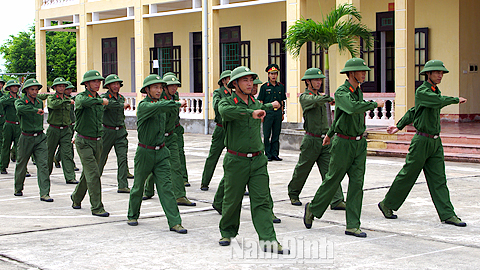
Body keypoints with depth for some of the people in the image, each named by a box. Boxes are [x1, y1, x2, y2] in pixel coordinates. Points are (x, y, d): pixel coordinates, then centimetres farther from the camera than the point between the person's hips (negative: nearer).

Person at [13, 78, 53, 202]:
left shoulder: (40, 103, 11)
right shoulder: (20, 102, -5)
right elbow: (20, 108, -31)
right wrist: (36, 110, -33)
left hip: (40, 137, 3)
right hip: (26, 138, -3)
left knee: (43, 164, -8)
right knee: (21, 164, 10)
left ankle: (44, 193, -12)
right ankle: (18, 188, 32)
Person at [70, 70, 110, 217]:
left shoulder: (100, 99, 11)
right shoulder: (80, 97, -10)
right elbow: (83, 102, -37)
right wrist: (100, 101, -30)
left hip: (97, 141, 7)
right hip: (84, 142, -7)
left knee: (88, 173, 15)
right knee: (93, 174, -12)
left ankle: (76, 198, 36)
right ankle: (96, 207, -8)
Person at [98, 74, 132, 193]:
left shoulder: (121, 98, 11)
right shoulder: (104, 97, -8)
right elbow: (107, 103, -32)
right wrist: (122, 105, -33)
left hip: (121, 131, 4)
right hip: (107, 131, -4)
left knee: (123, 158, -7)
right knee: (101, 157, 7)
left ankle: (123, 186, -9)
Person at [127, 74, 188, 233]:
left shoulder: (160, 103, 8)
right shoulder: (143, 106, -14)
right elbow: (159, 107, -33)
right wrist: (178, 104, -29)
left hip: (161, 153, 5)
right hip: (145, 153, -4)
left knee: (166, 187, -4)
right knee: (138, 186, 11)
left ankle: (175, 223, -9)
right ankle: (132, 215, 33)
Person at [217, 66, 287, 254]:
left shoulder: (255, 103, 10)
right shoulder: (227, 102, -8)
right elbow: (226, 111, -33)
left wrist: (271, 106, 43)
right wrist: (251, 113, -40)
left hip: (257, 160, 4)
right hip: (236, 161, -4)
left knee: (262, 200, -4)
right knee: (232, 200, 8)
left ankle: (268, 240, -9)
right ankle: (227, 233, 30)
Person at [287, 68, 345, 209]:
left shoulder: (321, 96, 17)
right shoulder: (304, 97, -6)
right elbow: (315, 101, -29)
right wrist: (331, 99, -40)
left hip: (325, 140, 5)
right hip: (311, 140, -5)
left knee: (330, 170, -5)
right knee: (302, 169, 8)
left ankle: (337, 201, -11)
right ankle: (293, 194, 29)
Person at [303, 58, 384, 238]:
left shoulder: (358, 92, 11)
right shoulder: (341, 92, -14)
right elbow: (352, 107, -36)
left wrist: (330, 133, 33)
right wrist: (375, 104, -25)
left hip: (360, 143, 7)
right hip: (343, 143, -7)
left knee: (357, 183, 1)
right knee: (333, 180, 4)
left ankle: (352, 226, 2)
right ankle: (313, 208, 27)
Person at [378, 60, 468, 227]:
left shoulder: (435, 91, 15)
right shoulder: (421, 92, -11)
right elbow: (438, 101, -29)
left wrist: (399, 126, 26)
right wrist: (456, 99, -14)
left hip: (436, 142, 8)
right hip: (422, 140, -7)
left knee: (438, 179, 3)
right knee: (408, 175, 2)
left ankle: (447, 215, 2)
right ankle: (387, 204, 18)